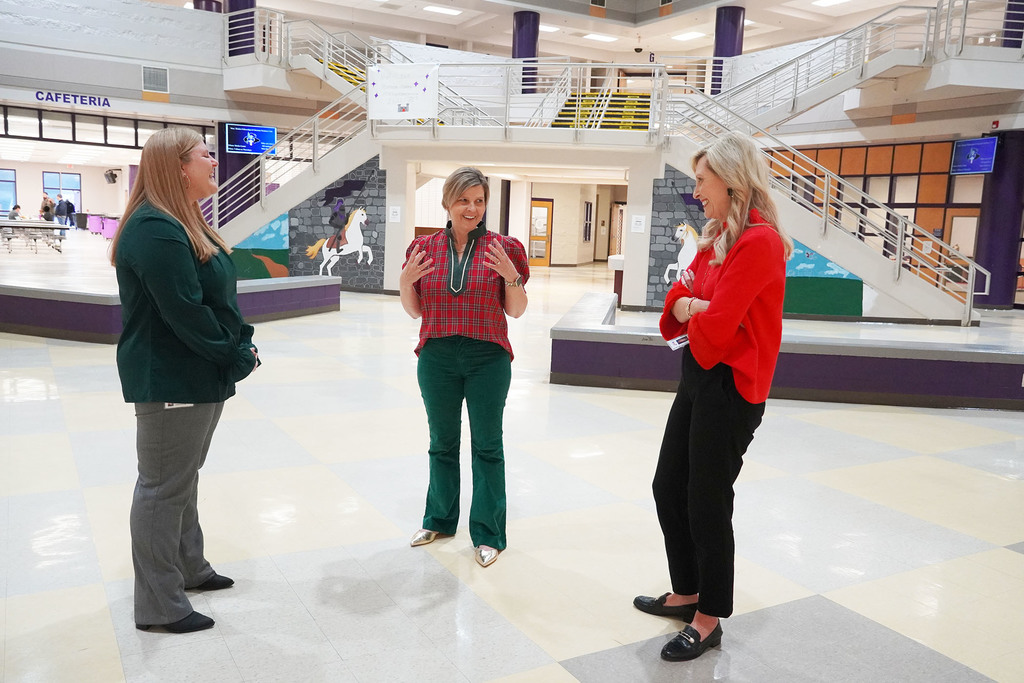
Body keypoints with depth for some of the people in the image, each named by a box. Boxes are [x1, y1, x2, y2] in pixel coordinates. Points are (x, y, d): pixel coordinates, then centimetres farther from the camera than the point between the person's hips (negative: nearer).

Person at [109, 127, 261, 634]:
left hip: (201, 376, 10)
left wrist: (241, 344, 0)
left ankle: (188, 569, 37)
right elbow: (187, 314, -25)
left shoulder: (184, 224, 13)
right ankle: (159, 605, 14)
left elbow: (219, 297, 14)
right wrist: (238, 358, -14)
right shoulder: (156, 229, -20)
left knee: (183, 478, 21)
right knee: (164, 487, 1)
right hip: (170, 381, -10)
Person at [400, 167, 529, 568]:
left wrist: (511, 276, -17)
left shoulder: (502, 249, -2)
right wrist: (405, 281, -10)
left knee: (487, 445, 6)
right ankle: (439, 519, 34)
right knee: (442, 442, 16)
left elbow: (516, 311, 0)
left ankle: (488, 534, 18)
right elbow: (415, 311, 8)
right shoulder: (424, 248, 3)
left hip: (487, 358, -2)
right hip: (437, 358, 2)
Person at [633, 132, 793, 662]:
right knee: (668, 487, 16)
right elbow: (680, 296, 11)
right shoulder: (715, 237, 12)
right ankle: (686, 594, 34)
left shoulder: (759, 241, -18)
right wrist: (687, 305, -11)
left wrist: (693, 312, -3)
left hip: (730, 385, -9)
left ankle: (709, 620, 20)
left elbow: (716, 325, -23)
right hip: (698, 376, 10)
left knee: (707, 503, 1)